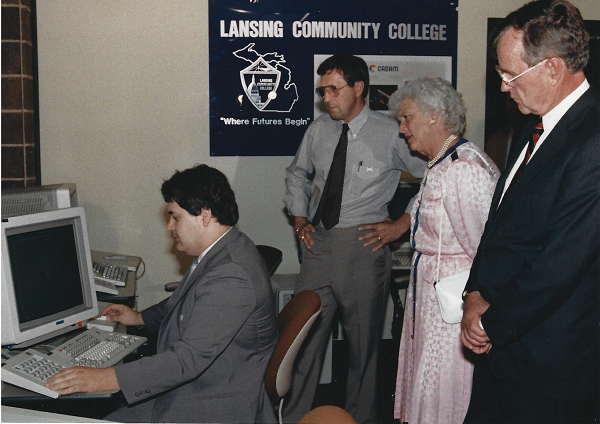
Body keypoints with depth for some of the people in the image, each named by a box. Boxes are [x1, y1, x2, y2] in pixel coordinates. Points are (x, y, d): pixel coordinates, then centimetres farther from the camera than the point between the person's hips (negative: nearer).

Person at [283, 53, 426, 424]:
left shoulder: (390, 133, -7)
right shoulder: (319, 129, 8)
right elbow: (297, 174, 25)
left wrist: (403, 224, -5)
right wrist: (300, 220, 13)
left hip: (364, 245, -4)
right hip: (318, 242, 4)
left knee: (363, 344, 7)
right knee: (305, 338, 6)